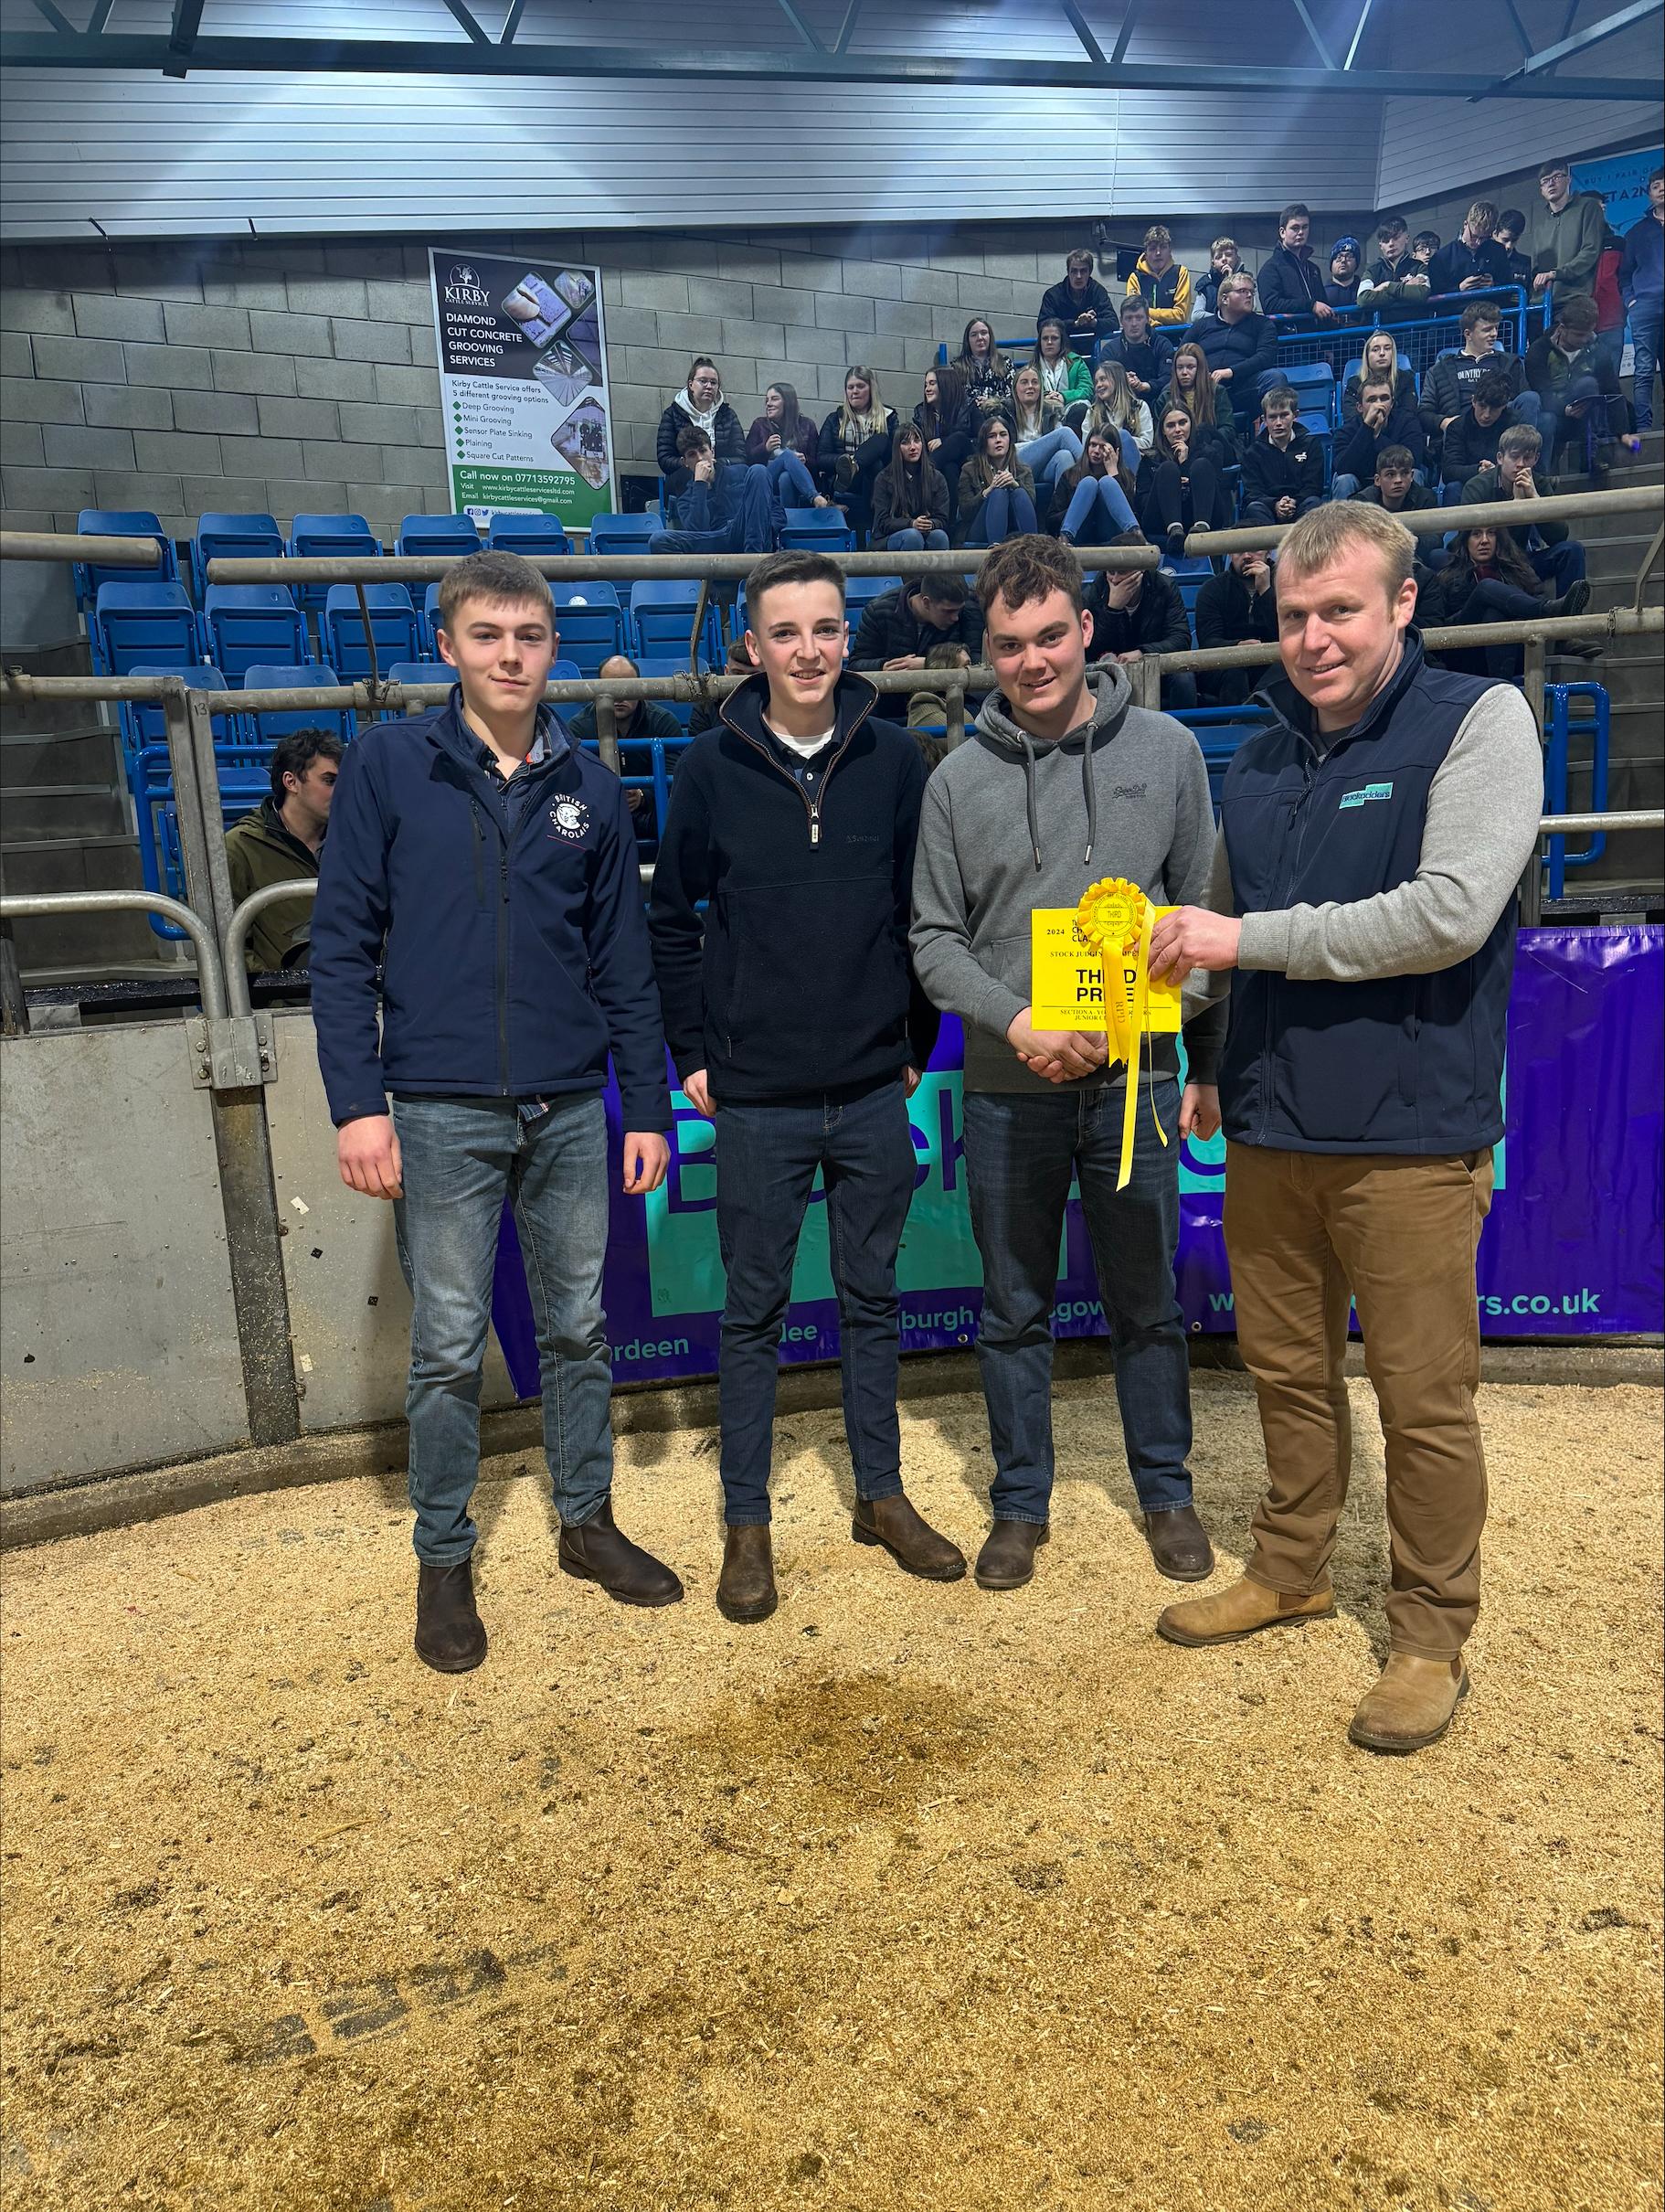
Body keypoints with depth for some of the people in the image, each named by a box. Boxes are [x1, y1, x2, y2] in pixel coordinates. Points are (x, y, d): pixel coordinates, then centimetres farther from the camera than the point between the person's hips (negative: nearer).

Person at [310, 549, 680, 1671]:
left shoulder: (589, 787, 7)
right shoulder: (390, 762, -1)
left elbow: (625, 962, 9)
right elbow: (343, 941, -3)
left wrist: (647, 1107, 7)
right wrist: (358, 1103, -10)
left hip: (571, 1110, 3)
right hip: (443, 1113, -3)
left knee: (580, 1326, 14)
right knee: (450, 1347, 5)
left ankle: (589, 1519, 32)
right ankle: (445, 1561, 23)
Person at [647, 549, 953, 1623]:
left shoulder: (895, 759, 1)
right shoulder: (712, 768, -2)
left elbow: (928, 913, 5)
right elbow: (672, 921, 2)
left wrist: (917, 1044, 5)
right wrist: (694, 1053, -1)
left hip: (874, 1091, 2)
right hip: (756, 1097, -1)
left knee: (874, 1296, 13)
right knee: (754, 1309, 8)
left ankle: (882, 1494, 30)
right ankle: (747, 1521, 21)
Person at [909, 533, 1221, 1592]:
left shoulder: (1166, 750, 2)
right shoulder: (960, 778, 1)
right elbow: (935, 937, 3)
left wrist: (1209, 1064, 0)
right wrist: (1018, 1023, -13)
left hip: (1136, 1079, 0)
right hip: (1008, 1091, 0)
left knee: (1149, 1304, 12)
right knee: (1016, 1312, 11)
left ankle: (1167, 1490, 32)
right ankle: (1022, 1503, 28)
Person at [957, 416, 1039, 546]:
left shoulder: (1023, 471, 17)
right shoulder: (969, 470, 9)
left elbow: (1031, 502, -3)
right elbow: (965, 513, -4)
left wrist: (1015, 485, -20)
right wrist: (988, 491, -17)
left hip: (1013, 534, 2)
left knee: (1020, 493, -21)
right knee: (999, 493, -25)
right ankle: (995, 548, -48)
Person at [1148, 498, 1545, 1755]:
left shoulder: (1479, 721, -7)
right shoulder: (1260, 761, 11)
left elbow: (1451, 913, -20)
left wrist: (1254, 938, -17)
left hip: (1412, 1134, -5)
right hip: (1270, 1130, 6)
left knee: (1425, 1396, 4)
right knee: (1288, 1369, 17)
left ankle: (1431, 1634, 23)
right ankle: (1291, 1570, 37)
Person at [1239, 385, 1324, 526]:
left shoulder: (1310, 444, 15)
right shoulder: (1253, 451, 15)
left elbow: (1314, 487, 3)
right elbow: (1251, 493, 1)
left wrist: (1294, 503, -20)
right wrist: (1275, 505, -22)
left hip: (1300, 507, 0)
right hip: (1268, 509, 0)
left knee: (1313, 502, -32)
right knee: (1254, 508, -32)